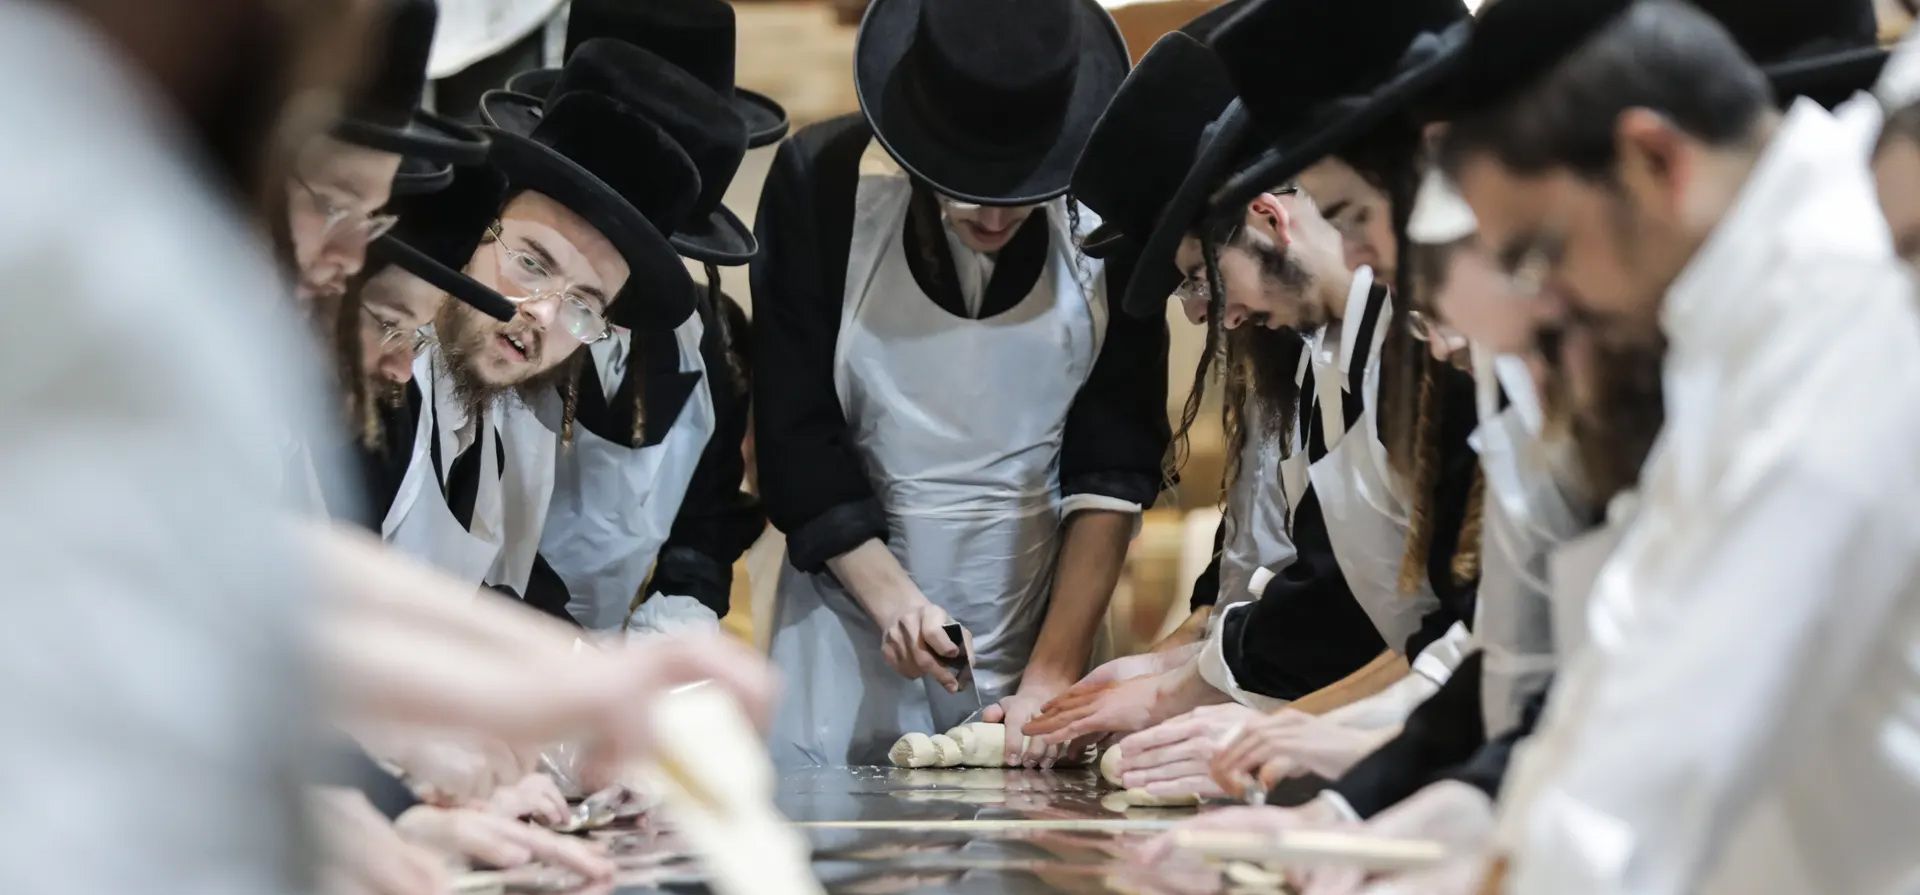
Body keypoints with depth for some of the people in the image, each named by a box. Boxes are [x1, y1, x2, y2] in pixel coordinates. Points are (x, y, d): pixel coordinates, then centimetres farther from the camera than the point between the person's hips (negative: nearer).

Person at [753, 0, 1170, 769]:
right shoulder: (820, 183, -11)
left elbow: (1115, 462, -5)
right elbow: (794, 440, -6)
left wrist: (1054, 673, -12)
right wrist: (892, 598, -17)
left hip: (1044, 639, 1)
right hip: (851, 647, -1)